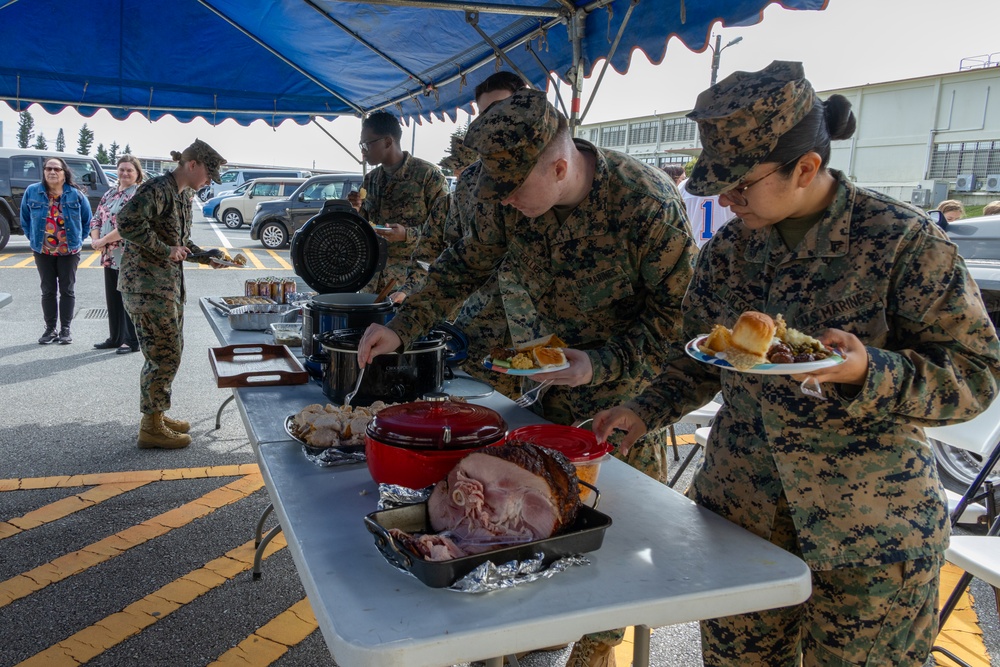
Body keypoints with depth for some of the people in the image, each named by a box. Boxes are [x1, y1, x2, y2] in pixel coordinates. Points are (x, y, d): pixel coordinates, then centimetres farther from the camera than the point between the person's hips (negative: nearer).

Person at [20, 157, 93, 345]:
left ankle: (65, 329, 11)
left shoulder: (76, 194, -4)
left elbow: (87, 220, 5)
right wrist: (33, 238, 6)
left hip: (69, 251, -1)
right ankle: (50, 329, 13)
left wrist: (79, 238, 2)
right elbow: (25, 219, 10)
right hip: (43, 251, 1)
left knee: (67, 290, 3)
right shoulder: (32, 192, -1)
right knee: (48, 290, 6)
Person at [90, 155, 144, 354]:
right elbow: (97, 218, 14)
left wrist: (103, 240, -17)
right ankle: (115, 338, 25)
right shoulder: (110, 194, 15)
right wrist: (95, 239, -6)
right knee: (112, 298, 14)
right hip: (110, 255, 8)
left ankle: (132, 341, 8)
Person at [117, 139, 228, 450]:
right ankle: (151, 428, 6)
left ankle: (156, 415, 29)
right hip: (147, 284, -10)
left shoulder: (185, 194, 14)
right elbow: (127, 222, -29)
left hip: (170, 283, 10)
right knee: (165, 356, -5)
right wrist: (166, 250, -22)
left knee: (172, 352, 16)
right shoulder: (158, 188, -16)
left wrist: (207, 257, 9)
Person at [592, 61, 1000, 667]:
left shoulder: (904, 241, -14)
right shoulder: (730, 248, 2)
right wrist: (645, 412, -1)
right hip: (738, 509, 5)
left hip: (870, 532, -4)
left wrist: (869, 372, -29)